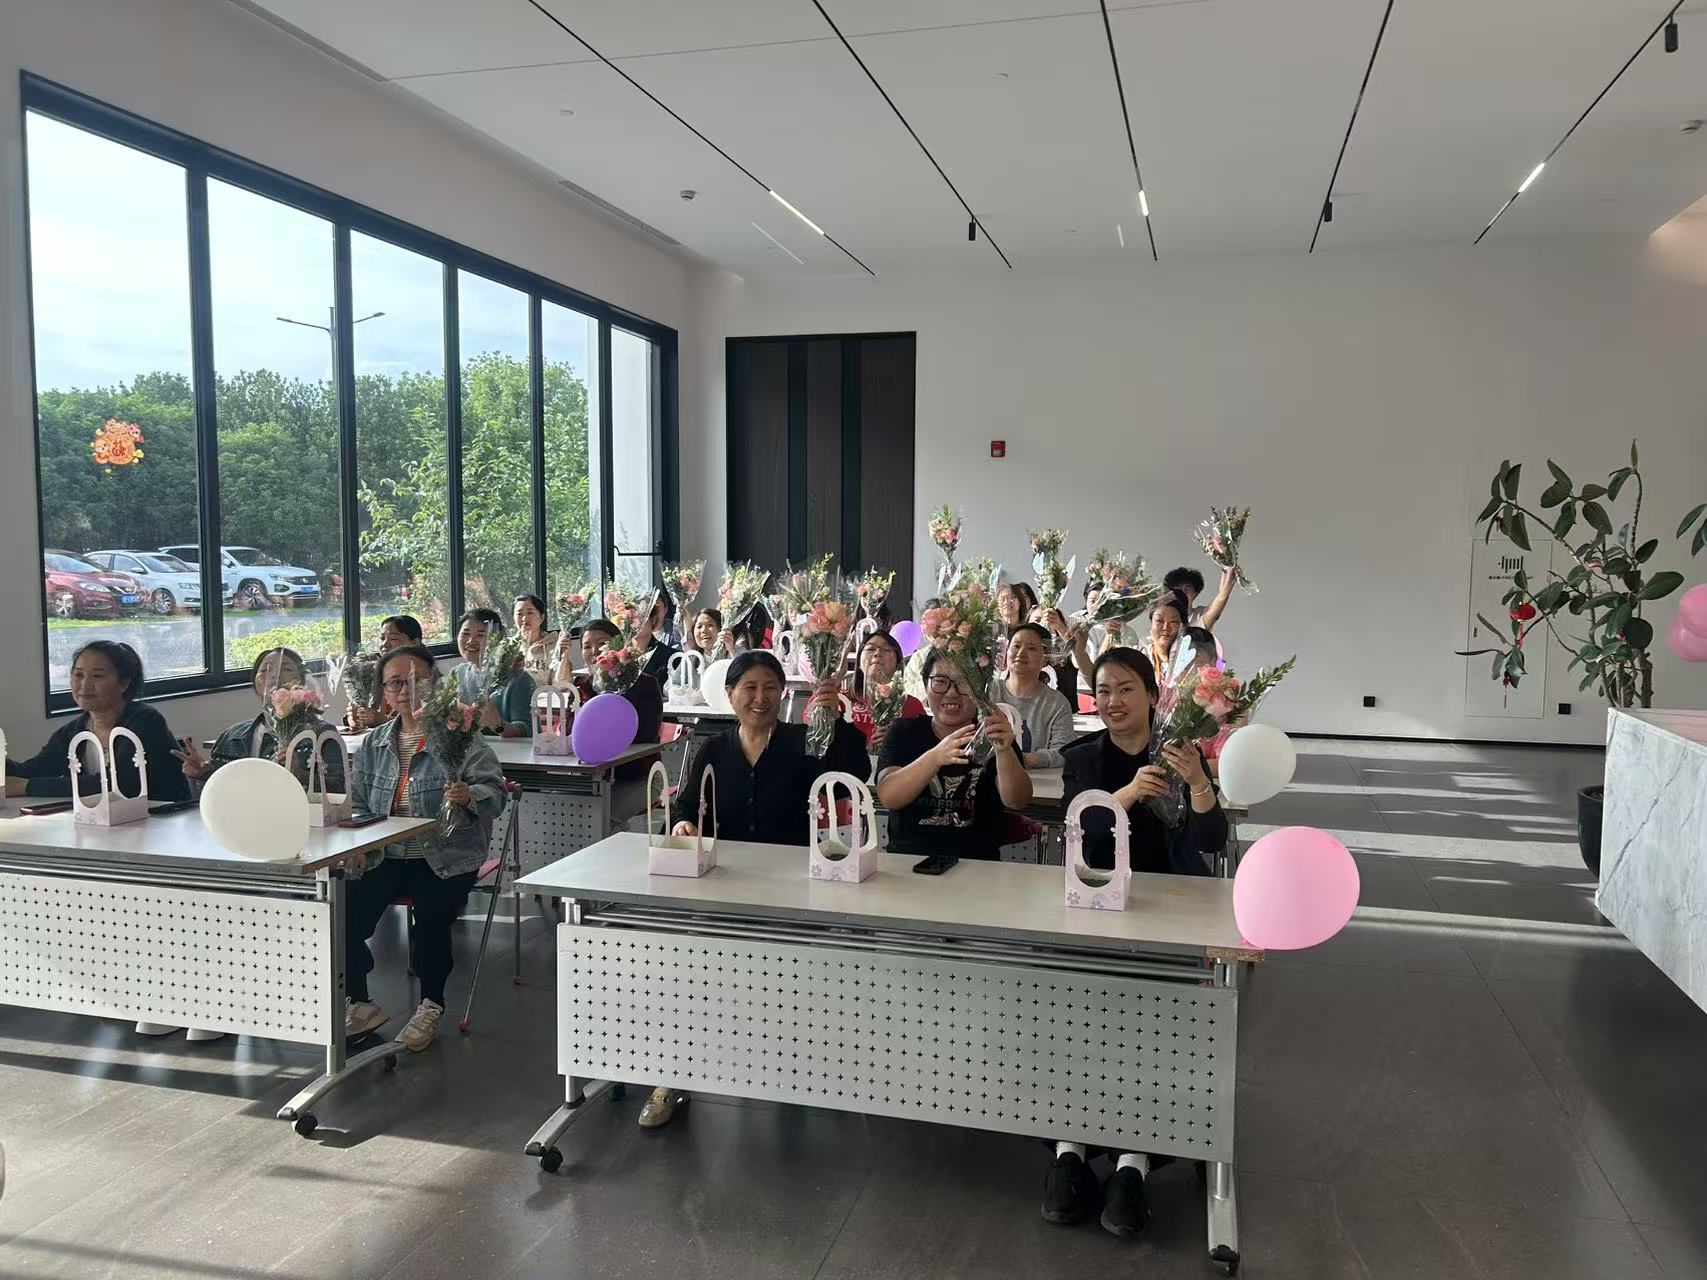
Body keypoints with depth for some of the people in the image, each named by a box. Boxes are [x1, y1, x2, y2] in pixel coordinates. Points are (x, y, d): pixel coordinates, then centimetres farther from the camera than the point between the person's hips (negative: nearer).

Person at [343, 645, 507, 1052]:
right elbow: (357, 803, 17)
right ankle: (359, 1003, 3)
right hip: (386, 856, 4)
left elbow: (494, 791, -10)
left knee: (432, 914, -29)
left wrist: (469, 797, -33)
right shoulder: (374, 743, 12)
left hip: (446, 857, -4)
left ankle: (431, 1006, -4)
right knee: (346, 910, -19)